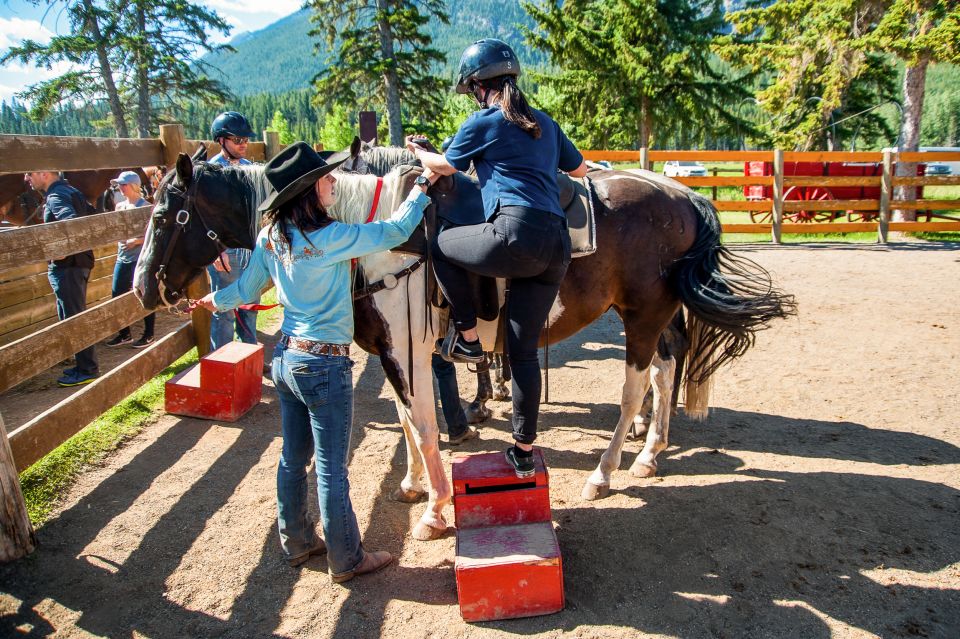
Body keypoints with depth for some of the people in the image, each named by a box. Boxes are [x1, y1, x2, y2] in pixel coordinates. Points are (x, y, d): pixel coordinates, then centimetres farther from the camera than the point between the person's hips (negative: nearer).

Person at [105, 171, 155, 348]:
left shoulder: (144, 206, -7)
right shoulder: (120, 206, 12)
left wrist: (136, 241, -20)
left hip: (141, 258, -7)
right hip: (123, 258, 7)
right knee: (117, 294, 8)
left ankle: (148, 335, 12)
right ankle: (124, 334, 20)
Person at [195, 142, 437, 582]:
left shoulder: (270, 238, 1)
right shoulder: (328, 238, -21)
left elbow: (247, 289, 14)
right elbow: (394, 232, -16)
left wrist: (215, 301, 37)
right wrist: (423, 185, -1)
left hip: (286, 358, 8)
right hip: (325, 366, -8)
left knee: (293, 458, 21)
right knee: (331, 470, 6)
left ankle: (296, 542, 38)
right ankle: (346, 561, 22)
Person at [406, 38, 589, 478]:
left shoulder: (483, 121, 6)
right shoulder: (545, 123, 24)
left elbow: (445, 167, 20)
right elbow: (580, 170, 36)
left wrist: (418, 151, 40)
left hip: (515, 234, -7)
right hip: (556, 246, 7)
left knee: (440, 244, 18)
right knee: (523, 350, 12)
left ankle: (467, 338, 18)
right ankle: (524, 451, 18)